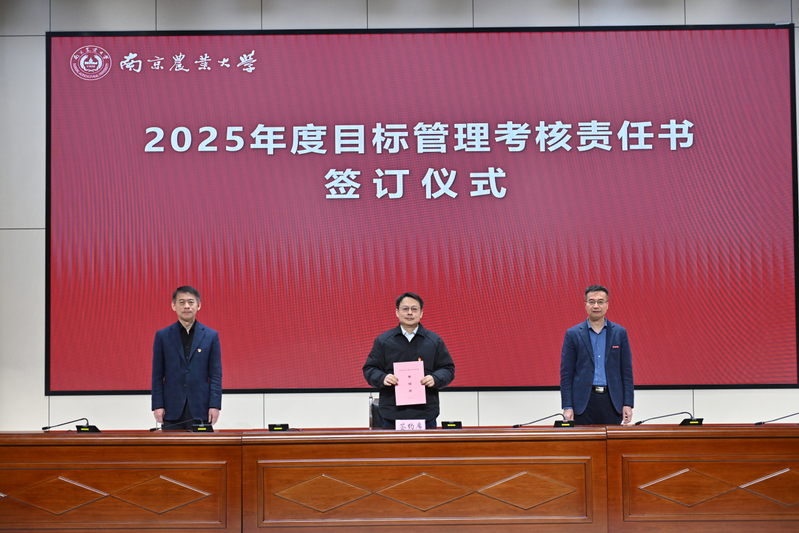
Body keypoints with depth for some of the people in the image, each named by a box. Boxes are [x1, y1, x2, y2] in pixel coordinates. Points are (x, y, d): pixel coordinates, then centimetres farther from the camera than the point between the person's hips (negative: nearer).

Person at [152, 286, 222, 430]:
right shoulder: (162, 336, 7)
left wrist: (215, 405, -5)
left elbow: (216, 375, 3)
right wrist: (157, 405, -2)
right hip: (172, 410, 0)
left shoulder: (211, 336, 6)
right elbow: (157, 375, 6)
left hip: (200, 409, 0)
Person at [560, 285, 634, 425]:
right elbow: (566, 374, 1)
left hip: (612, 401, 1)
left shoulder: (620, 333, 7)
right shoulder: (573, 334, 3)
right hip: (583, 401, -1)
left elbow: (627, 371, 7)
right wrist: (567, 407, -6)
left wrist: (628, 404, -1)